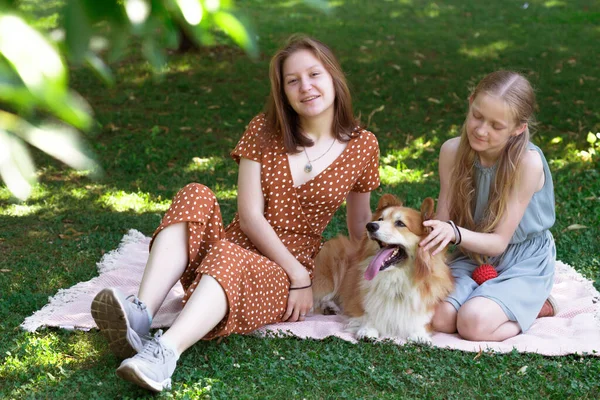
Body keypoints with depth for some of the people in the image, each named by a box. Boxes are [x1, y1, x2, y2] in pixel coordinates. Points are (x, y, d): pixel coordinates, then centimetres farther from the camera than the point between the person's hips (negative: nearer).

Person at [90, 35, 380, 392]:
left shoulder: (362, 146, 1)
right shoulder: (264, 131, 3)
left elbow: (360, 223, 15)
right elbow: (250, 215, -6)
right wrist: (298, 272, -16)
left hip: (283, 278, -2)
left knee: (226, 257, -37)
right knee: (196, 196, -29)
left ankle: (163, 355, -60)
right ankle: (139, 317, -45)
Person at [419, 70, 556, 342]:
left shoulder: (528, 162, -23)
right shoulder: (452, 151, -10)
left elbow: (499, 241, -19)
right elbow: (443, 220, -3)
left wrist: (455, 233, -38)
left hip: (524, 262, -4)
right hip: (472, 256, 4)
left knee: (473, 323, -28)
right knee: (438, 318, -23)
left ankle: (536, 306, 2)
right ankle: (488, 297, 7)